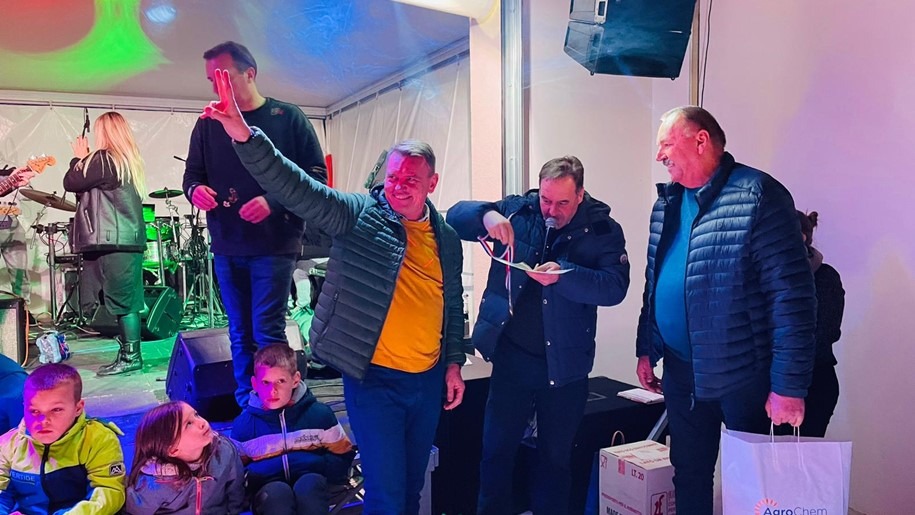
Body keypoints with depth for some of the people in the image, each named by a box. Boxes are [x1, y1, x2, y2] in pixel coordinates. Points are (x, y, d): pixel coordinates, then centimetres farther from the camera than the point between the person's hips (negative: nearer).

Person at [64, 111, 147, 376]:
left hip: (113, 240, -9)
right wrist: (86, 159, 19)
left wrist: (79, 157, 9)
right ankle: (130, 353, 15)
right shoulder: (131, 160, 16)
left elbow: (71, 183, -5)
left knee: (121, 300, -6)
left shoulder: (104, 159, -10)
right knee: (128, 300, 10)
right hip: (131, 238, 9)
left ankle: (130, 357, -3)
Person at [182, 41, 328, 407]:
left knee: (267, 333, -8)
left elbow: (316, 176, -3)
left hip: (274, 243, -4)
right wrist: (195, 190, -5)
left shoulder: (288, 118, 0)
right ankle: (245, 410, 19)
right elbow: (192, 173, 19)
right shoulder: (208, 124, 12)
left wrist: (274, 202, -17)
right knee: (240, 335, 10)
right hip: (226, 245, 5)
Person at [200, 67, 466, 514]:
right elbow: (295, 187, -24)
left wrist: (454, 364, 11)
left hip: (429, 379, 5)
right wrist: (243, 136, -38)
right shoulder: (358, 216, -11)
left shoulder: (446, 238, 3)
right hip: (374, 378, -4)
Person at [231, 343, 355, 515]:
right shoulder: (244, 423, 8)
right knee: (276, 492, -35)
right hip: (269, 490, 0)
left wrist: (318, 467, -10)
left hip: (312, 491, 0)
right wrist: (248, 480, -5)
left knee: (309, 484, -35)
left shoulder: (319, 414, 4)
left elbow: (343, 458, 11)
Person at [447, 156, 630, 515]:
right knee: (496, 451, 10)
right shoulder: (517, 209, 0)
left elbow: (615, 286, -17)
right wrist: (486, 215, -24)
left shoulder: (602, 229, -5)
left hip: (565, 365, -1)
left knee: (556, 458, 15)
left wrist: (563, 275, -32)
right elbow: (455, 217, -3)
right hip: (512, 358, 1)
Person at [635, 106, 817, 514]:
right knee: (689, 477, 19)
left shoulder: (758, 196, -16)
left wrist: (789, 386, -19)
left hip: (743, 374, -6)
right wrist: (646, 350, 13)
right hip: (681, 372, 7)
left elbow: (793, 297, -19)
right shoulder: (668, 201, 7)